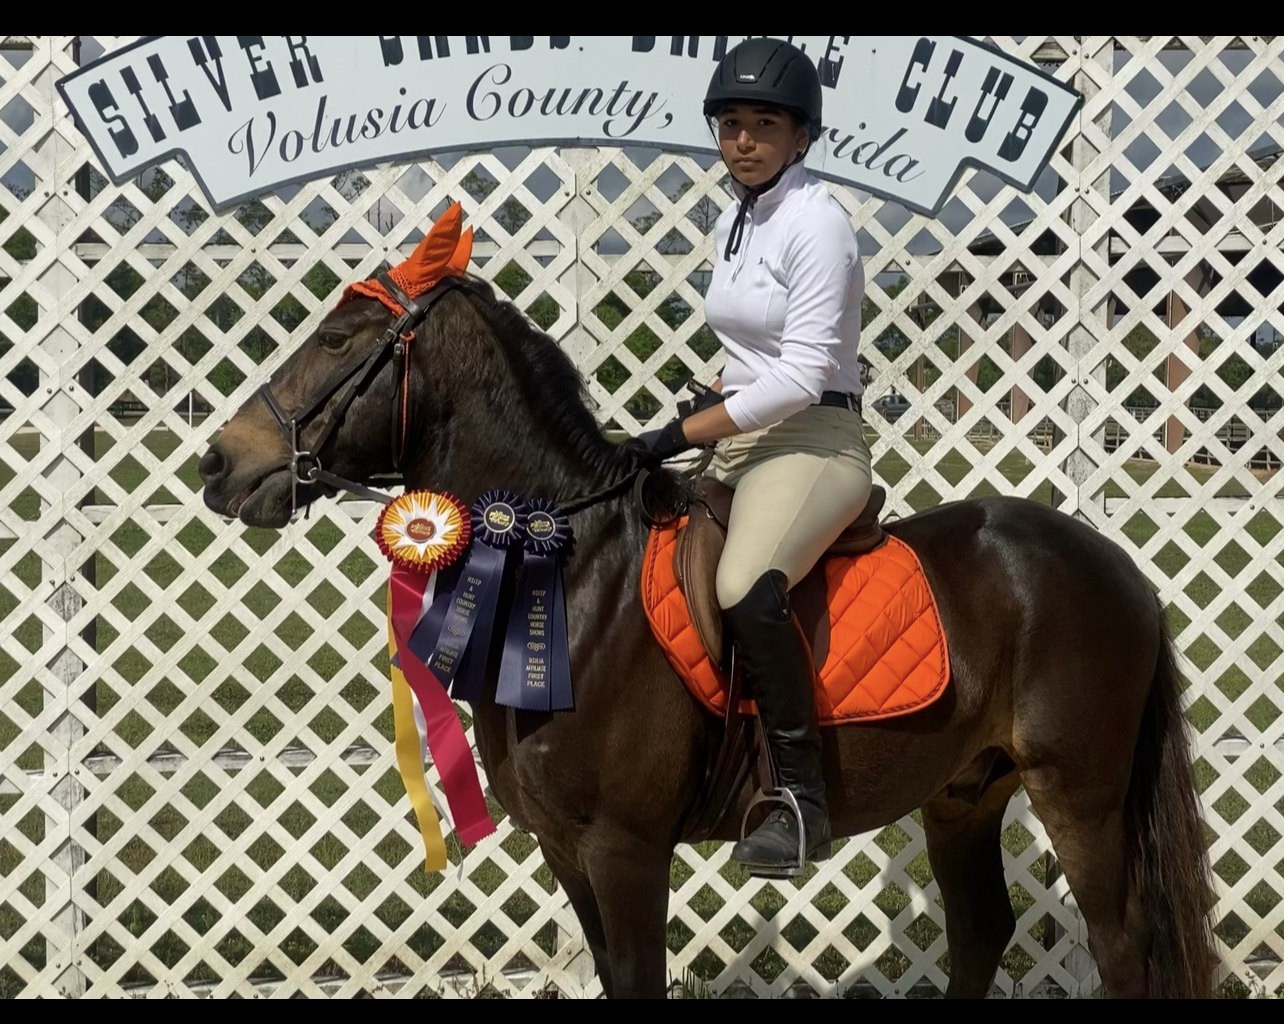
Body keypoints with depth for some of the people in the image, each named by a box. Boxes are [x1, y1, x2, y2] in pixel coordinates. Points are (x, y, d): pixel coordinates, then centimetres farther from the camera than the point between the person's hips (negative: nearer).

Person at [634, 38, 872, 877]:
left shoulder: (817, 223, -12)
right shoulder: (733, 222, 14)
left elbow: (800, 375, -20)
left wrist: (683, 435, -20)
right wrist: (709, 399, 7)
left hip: (813, 439, -10)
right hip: (738, 438, 10)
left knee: (745, 588, -35)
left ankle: (803, 797, -27)